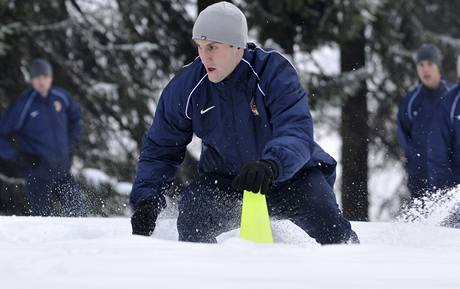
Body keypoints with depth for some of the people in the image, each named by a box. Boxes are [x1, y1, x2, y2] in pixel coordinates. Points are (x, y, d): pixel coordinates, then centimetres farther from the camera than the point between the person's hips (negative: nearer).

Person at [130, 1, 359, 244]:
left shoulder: (274, 72, -23)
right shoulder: (186, 87, -13)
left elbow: (296, 132, -37)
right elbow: (160, 149, -2)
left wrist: (270, 165, -58)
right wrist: (146, 200, -17)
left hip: (291, 173, -2)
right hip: (225, 181, 2)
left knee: (331, 228, -24)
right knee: (192, 216, -26)